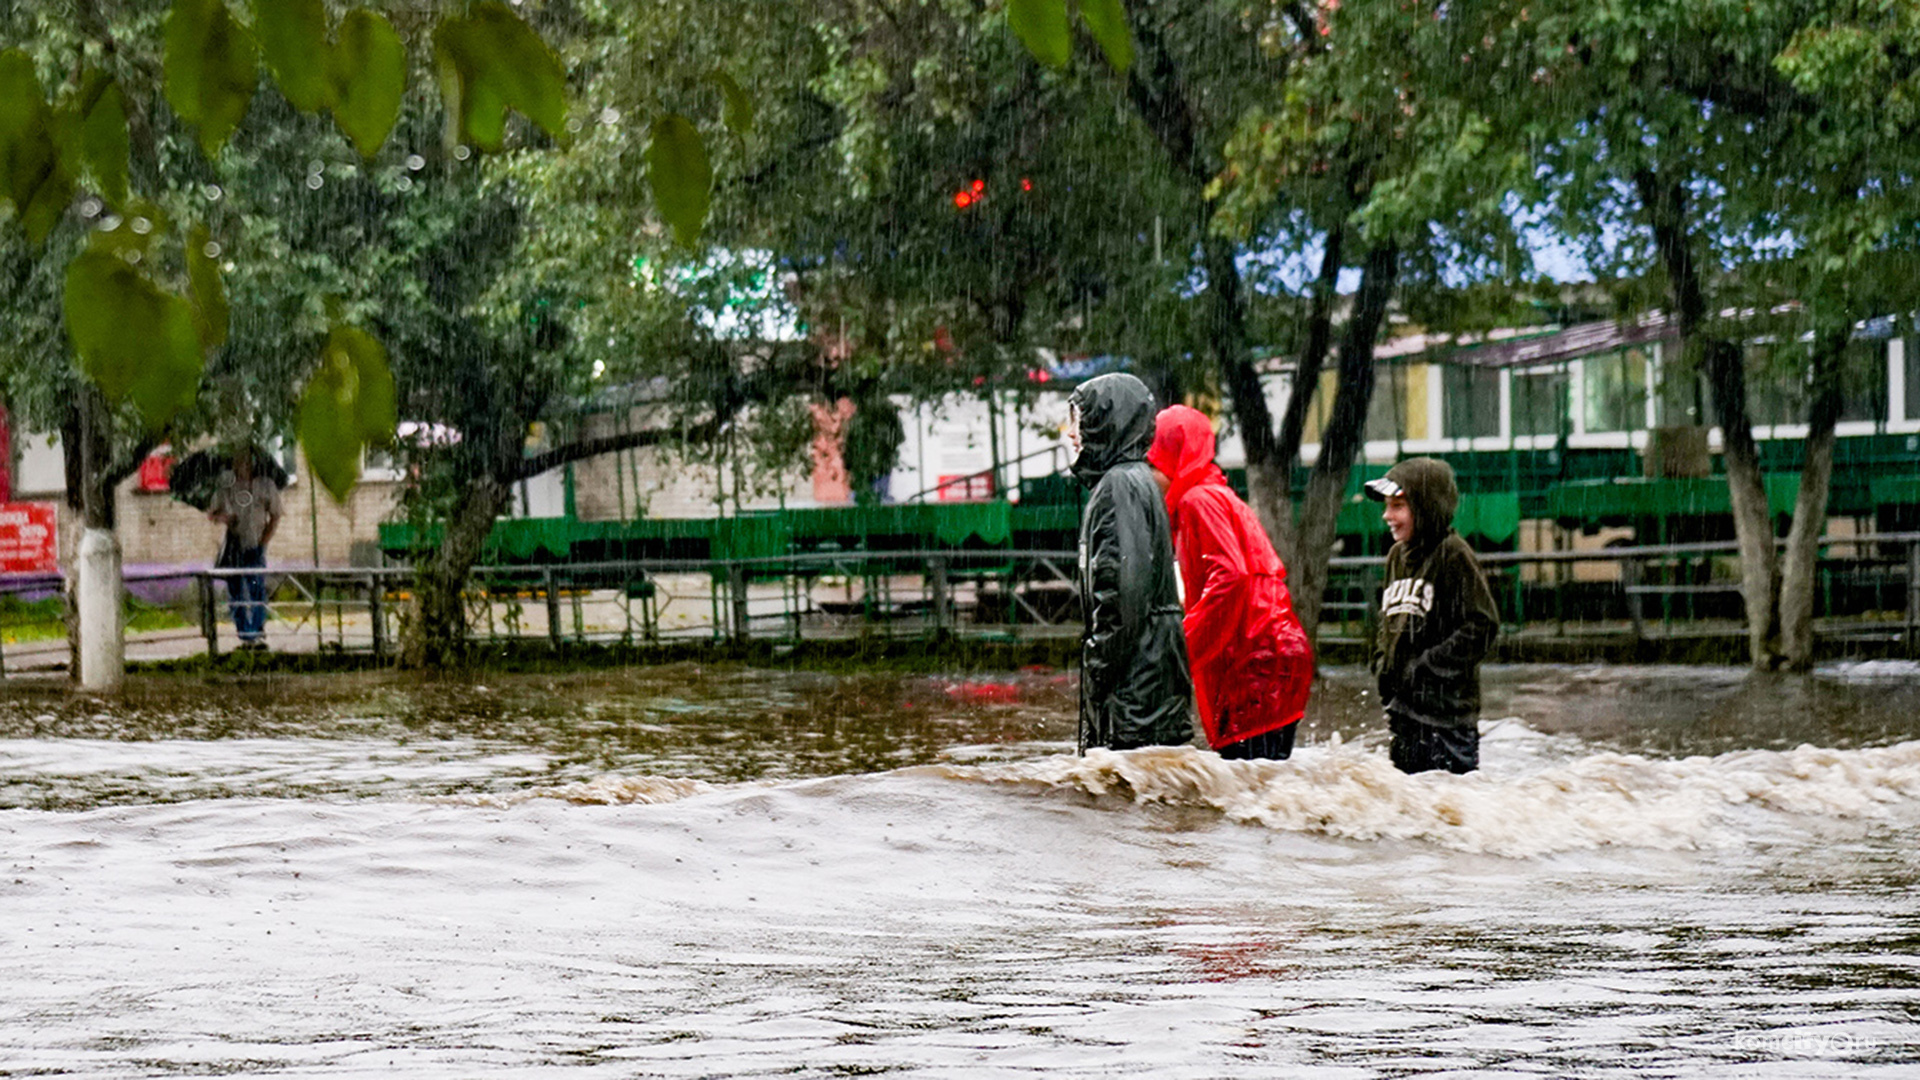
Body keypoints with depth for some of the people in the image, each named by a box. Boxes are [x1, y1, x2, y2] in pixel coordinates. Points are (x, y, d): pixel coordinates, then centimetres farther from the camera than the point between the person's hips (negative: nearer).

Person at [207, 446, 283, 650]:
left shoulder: (266, 485, 0)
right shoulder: (226, 486, 2)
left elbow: (275, 517, 7)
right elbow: (211, 512, 11)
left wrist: (263, 541, -4)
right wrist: (219, 516, -12)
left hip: (255, 545, -2)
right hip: (233, 545, 2)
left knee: (257, 590, -11)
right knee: (236, 593, 1)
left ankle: (258, 633, -5)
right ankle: (246, 637, 7)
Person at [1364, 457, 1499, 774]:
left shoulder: (1453, 554, -10)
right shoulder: (1398, 557, 13)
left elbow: (1482, 626, -15)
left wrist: (1428, 666, -17)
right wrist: (1383, 666, 9)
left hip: (1446, 707, -8)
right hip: (1404, 708, 8)